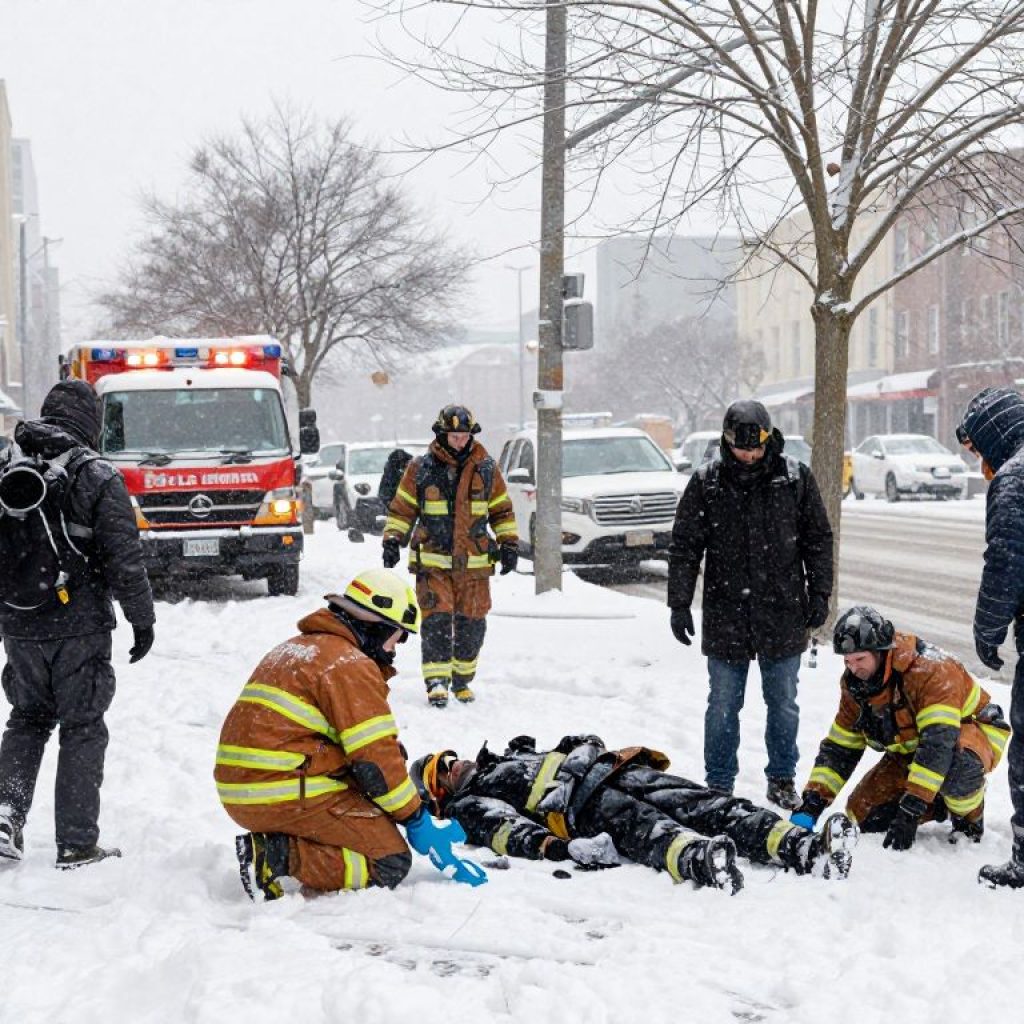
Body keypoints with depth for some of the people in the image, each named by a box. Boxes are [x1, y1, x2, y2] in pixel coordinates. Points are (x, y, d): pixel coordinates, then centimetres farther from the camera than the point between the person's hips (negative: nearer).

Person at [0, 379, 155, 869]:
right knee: (82, 728, 5)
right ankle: (76, 844, 6)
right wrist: (142, 619, -1)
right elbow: (124, 558, -12)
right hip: (79, 626, -4)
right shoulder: (98, 477, -11)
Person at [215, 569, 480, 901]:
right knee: (391, 862, -7)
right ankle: (278, 857, -18)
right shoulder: (351, 665, -8)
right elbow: (376, 758, -12)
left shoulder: (295, 649, 23)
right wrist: (416, 820, -2)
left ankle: (272, 844, 4)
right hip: (288, 796, -10)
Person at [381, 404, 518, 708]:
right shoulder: (420, 468, 1)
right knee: (437, 620, -12)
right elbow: (402, 508, 8)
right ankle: (437, 681, -14)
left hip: (474, 564, 2)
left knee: (471, 622, 7)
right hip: (432, 561, -2)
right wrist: (392, 539, -3)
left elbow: (502, 510, 14)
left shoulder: (486, 469, 7)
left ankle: (462, 680, 22)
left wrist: (509, 543, 5)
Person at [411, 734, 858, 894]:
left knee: (705, 805, -19)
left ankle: (804, 848, -39)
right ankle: (700, 862, -72)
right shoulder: (470, 806, 18)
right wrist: (552, 846, -26)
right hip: (579, 806, -6)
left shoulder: (511, 758, 43)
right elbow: (505, 828, -5)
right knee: (638, 826, -39)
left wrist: (585, 747, 13)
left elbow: (579, 748, 39)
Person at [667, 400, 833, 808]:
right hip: (726, 616, 0)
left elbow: (818, 540, 7)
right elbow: (684, 547, 1)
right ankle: (719, 784, 16)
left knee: (783, 704, 11)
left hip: (783, 615, 1)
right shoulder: (706, 483, -2)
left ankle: (782, 780, 24)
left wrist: (819, 594, 1)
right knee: (723, 705, 6)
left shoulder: (795, 479, 0)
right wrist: (679, 603, -4)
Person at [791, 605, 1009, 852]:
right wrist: (811, 804, -15)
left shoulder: (930, 670, -34)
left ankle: (969, 817, -9)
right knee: (863, 814, -6)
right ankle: (941, 804, 16)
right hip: (909, 750, 7)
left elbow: (939, 742, -41)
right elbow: (839, 747, -2)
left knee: (957, 764, -42)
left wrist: (910, 811, -45)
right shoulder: (855, 685, -10)